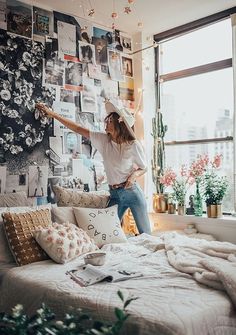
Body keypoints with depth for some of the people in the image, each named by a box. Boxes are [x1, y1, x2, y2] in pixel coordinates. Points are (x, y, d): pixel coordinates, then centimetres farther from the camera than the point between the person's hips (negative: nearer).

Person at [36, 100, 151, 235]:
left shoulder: (133, 145, -10)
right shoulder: (103, 139, 0)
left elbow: (144, 168, 3)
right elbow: (78, 128, 3)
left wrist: (134, 175, -20)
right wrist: (53, 114, 4)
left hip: (132, 192, -4)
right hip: (114, 194, 4)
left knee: (145, 233, 3)